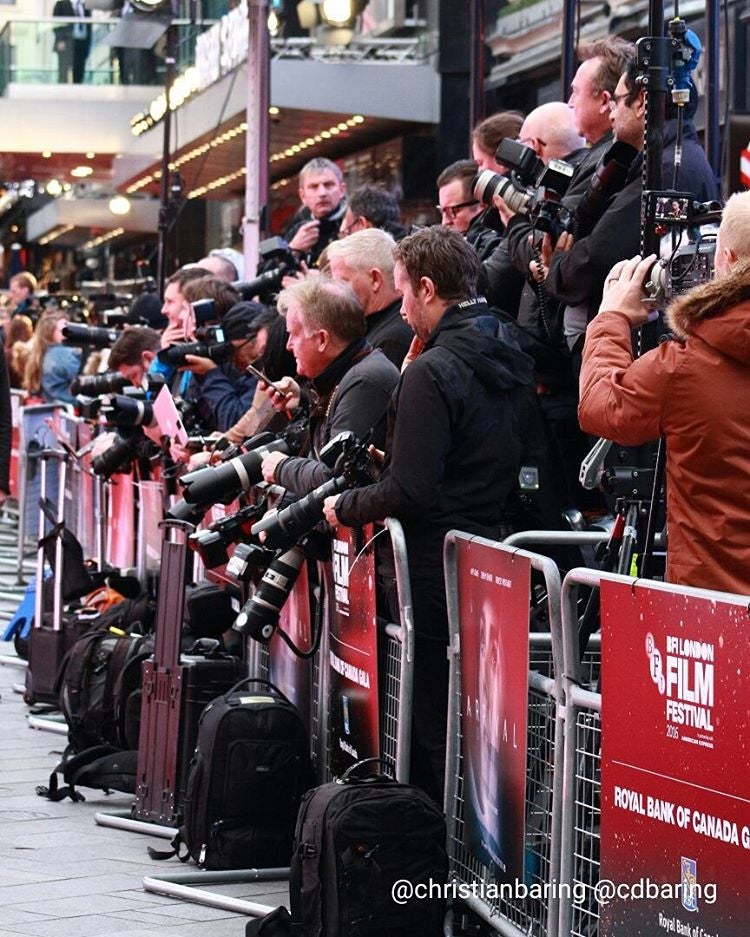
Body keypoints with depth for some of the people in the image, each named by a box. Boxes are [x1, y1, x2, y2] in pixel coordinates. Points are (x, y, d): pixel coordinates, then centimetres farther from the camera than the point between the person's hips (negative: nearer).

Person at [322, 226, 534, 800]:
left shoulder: (431, 372, -16)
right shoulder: (509, 364, 10)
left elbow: (409, 491, -20)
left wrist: (344, 507, -2)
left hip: (435, 575, -9)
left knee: (431, 734, -3)